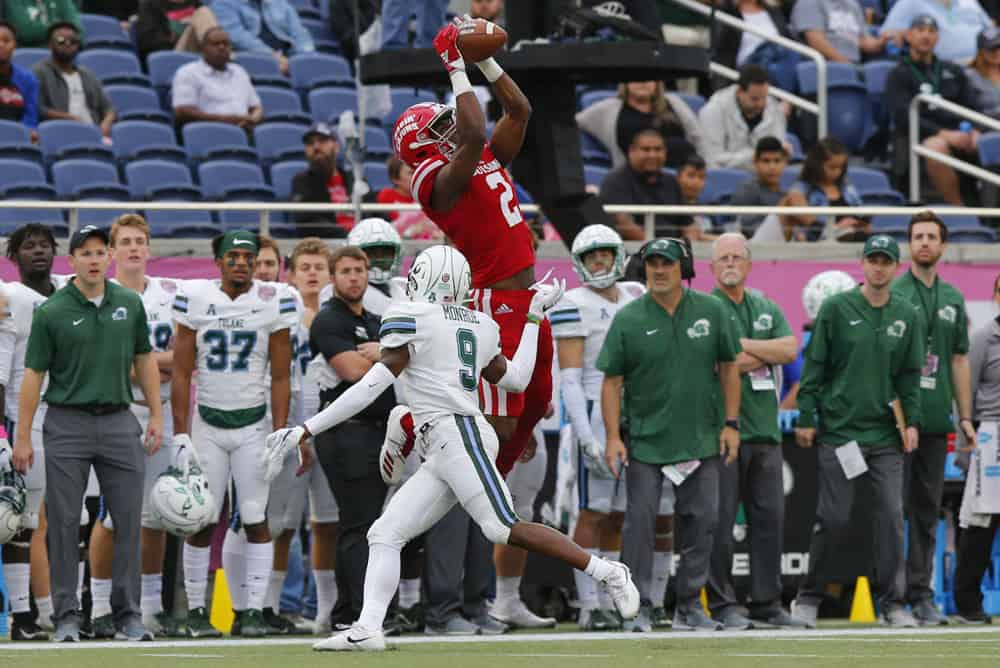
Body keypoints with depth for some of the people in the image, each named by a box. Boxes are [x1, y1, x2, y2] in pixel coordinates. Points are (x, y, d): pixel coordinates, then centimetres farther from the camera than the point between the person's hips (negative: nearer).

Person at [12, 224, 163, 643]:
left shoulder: (130, 304, 6)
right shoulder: (52, 312, -3)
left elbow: (144, 361, 15)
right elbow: (33, 375, -2)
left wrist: (156, 416, 9)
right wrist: (23, 437, -5)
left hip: (119, 422, 3)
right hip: (67, 424, -3)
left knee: (128, 521, 1)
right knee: (64, 522, -1)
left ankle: (128, 613, 8)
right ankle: (67, 616, 6)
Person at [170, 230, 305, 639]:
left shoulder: (273, 302, -3)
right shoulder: (196, 300, -3)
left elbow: (280, 377, 0)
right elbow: (182, 374, 0)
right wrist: (180, 434, -5)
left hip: (254, 423, 0)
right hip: (207, 423, 0)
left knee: (255, 520, -3)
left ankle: (254, 610, 2)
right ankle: (196, 612, 7)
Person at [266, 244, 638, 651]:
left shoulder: (410, 319, -3)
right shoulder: (479, 325, 18)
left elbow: (373, 386, -8)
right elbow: (516, 379, 28)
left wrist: (307, 430, -6)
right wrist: (534, 318, 39)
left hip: (458, 435, -9)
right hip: (443, 451, 9)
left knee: (505, 529, -14)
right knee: (385, 534, 3)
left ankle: (608, 573, -11)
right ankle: (367, 629, -9)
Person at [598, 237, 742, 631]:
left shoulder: (711, 311, 1)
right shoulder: (628, 319, -3)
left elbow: (728, 367, 8)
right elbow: (612, 380, -1)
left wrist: (731, 424, 3)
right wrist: (613, 437, -8)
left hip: (700, 439, 2)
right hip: (645, 440, -2)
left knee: (702, 521, 4)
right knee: (640, 521, -4)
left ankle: (689, 606, 14)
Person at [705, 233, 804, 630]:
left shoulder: (767, 309, 17)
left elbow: (790, 350, 1)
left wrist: (744, 345, -7)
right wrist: (766, 356, -5)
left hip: (764, 429, 6)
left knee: (769, 517, 7)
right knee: (720, 519, -6)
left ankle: (767, 603, 13)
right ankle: (723, 604, 0)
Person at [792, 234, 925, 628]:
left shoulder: (907, 316, 8)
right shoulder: (836, 309, -1)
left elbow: (910, 375, 12)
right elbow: (814, 367, -1)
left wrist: (912, 421, 2)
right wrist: (806, 418, -4)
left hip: (886, 434, 3)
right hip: (839, 430, -3)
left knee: (892, 516, -3)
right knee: (834, 519, -3)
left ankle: (892, 603, 5)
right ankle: (808, 598, 11)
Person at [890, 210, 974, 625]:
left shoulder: (953, 299, 15)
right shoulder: (892, 294, 0)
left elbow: (959, 361, 18)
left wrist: (965, 416, 12)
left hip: (936, 420, 5)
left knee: (928, 511, 6)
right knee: (895, 505, -7)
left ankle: (921, 594, 9)